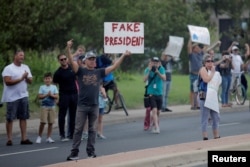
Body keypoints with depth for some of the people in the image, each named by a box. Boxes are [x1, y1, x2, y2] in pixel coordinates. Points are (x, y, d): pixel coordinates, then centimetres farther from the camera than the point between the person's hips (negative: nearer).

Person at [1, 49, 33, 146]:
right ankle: (9, 139, 2)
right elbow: (7, 82, -18)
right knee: (10, 118, -1)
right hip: (12, 97, -6)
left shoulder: (26, 68, 12)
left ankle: (24, 138, 6)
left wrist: (27, 78, -11)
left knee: (23, 118, 4)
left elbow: (30, 81, 12)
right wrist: (21, 79, -16)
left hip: (23, 96, 6)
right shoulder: (8, 68, -7)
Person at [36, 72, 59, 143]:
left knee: (51, 122, 3)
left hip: (52, 106, 2)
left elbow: (56, 96, 0)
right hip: (44, 106, -2)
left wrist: (51, 95, -16)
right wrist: (46, 95, -15)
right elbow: (39, 96, -6)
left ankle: (49, 137, 10)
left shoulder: (54, 87, 6)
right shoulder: (42, 87, 2)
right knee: (42, 122, -8)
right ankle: (39, 136, 3)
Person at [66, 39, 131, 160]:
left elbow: (114, 67, 7)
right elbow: (72, 62, -14)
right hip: (82, 106, -2)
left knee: (92, 130, 8)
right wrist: (68, 49, -29)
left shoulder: (99, 72, 7)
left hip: (94, 106, 2)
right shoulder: (81, 71, 1)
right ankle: (74, 152, 3)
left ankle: (90, 152, 14)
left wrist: (123, 56, -1)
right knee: (78, 129, 1)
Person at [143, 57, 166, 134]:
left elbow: (164, 78, -13)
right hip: (151, 93, -3)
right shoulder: (147, 70, -4)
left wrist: (158, 72, -27)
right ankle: (156, 127, -24)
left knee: (158, 112, 11)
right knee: (154, 110, -18)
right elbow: (145, 80, -16)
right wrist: (149, 71, -24)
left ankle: (154, 126, 29)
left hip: (159, 93, 3)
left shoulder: (161, 69, 0)